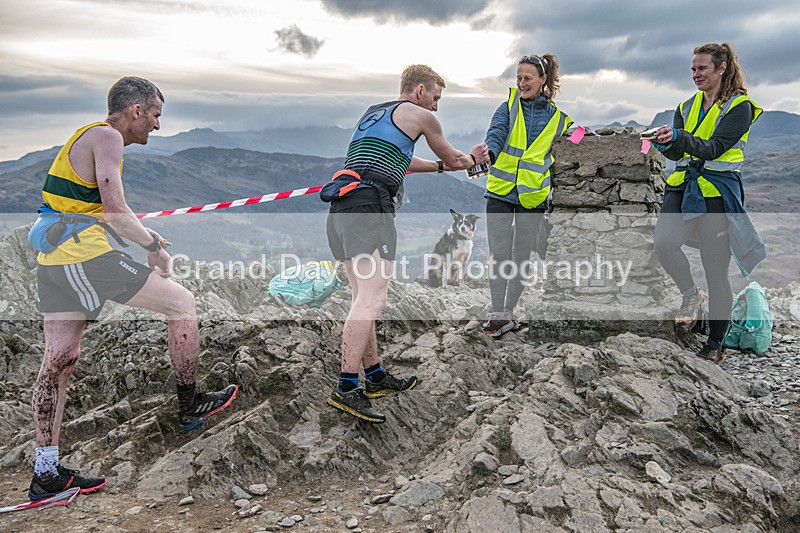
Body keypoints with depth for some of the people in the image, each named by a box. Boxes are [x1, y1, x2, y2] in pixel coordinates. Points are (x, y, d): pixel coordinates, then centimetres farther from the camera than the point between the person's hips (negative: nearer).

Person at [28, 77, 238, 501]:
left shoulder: (86, 136, 22)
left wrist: (145, 237, 20)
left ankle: (46, 473, 16)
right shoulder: (107, 137, -9)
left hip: (52, 260, 10)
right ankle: (189, 405, 16)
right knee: (182, 303, 3)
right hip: (88, 257, -10)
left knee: (58, 361, 10)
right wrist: (154, 246, -5)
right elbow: (116, 213, -19)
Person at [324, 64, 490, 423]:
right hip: (370, 207, -9)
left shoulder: (372, 113, 31)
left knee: (364, 298, 11)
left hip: (341, 208, 9)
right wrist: (473, 160, 44)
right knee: (373, 298, -15)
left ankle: (376, 377, 18)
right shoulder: (419, 115, 8)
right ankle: (346, 390, -20)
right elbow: (452, 160, 22)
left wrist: (441, 166, 53)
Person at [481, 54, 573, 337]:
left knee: (521, 257, 7)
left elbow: (558, 162, 13)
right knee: (499, 255, -3)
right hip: (500, 192, 0)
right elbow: (495, 134, -14)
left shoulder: (558, 118, 6)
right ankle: (498, 314, 5)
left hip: (533, 197, 0)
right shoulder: (509, 107, 4)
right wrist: (488, 154, -37)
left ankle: (509, 311, 20)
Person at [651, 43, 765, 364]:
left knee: (716, 271, 0)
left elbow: (714, 148, -17)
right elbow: (678, 153, 4)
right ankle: (691, 296, 8)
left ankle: (715, 344, 15)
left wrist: (680, 137, -33)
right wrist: (666, 144, -18)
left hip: (718, 192, -4)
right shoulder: (687, 107, 15)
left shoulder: (740, 107, -2)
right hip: (683, 186, 4)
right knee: (664, 243, -22)